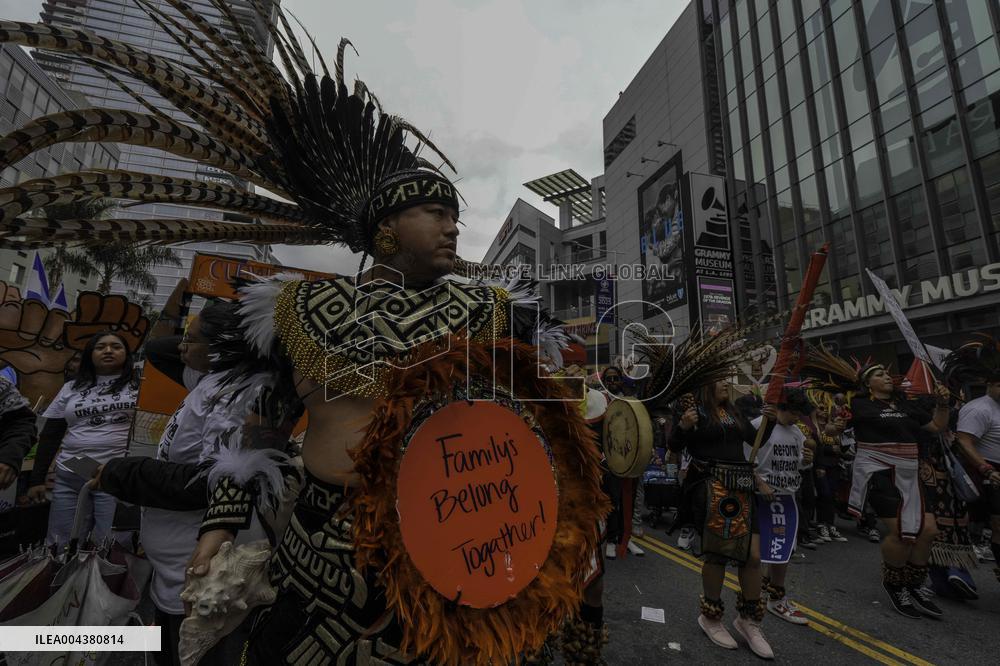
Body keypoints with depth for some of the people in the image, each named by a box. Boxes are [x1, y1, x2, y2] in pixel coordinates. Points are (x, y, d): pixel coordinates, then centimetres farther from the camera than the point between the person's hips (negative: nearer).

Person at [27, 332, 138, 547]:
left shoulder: (139, 386, 3)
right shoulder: (71, 388, 13)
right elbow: (49, 436, 15)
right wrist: (37, 479, 12)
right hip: (69, 479, 4)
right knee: (62, 547, 12)